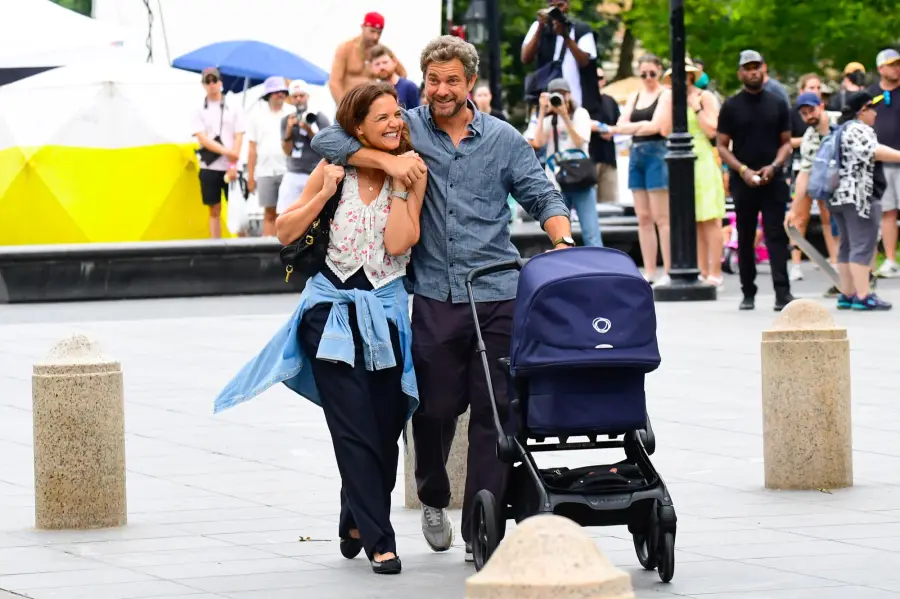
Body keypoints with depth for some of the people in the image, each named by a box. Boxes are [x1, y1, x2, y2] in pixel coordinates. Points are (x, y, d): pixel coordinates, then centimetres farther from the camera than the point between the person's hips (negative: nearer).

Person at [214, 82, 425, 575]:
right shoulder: (335, 168, 2)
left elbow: (398, 243, -12)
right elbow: (286, 232, 4)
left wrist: (400, 186, -12)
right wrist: (324, 194, -7)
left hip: (383, 311, 2)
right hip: (332, 308, -1)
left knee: (386, 428, 4)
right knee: (355, 429, -11)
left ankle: (355, 523, 28)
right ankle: (379, 541, -11)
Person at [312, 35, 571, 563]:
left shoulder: (504, 139, 10)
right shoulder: (407, 128, 7)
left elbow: (541, 196, 10)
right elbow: (329, 141, 2)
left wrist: (562, 237, -11)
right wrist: (387, 160, -13)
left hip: (498, 294, 0)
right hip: (436, 296, 0)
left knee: (494, 412, -3)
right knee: (436, 406, 3)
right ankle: (434, 499, 32)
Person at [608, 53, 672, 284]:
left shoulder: (665, 95, -1)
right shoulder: (634, 98, 18)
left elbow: (657, 126, -11)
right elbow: (622, 125, 7)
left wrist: (628, 127, -7)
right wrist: (644, 125, -11)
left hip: (657, 153, -6)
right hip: (636, 154, 6)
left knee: (661, 217, -9)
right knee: (643, 218, 4)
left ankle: (668, 272, -10)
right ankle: (649, 273, 6)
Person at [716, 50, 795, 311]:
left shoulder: (777, 104, 9)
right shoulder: (731, 107, 5)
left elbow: (786, 142, 9)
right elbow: (722, 146, 3)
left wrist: (774, 166, -9)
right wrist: (743, 170, -12)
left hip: (773, 181, 0)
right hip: (743, 182, 0)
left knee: (776, 235, -9)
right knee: (745, 238, 5)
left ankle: (782, 293, -16)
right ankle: (748, 293, 12)